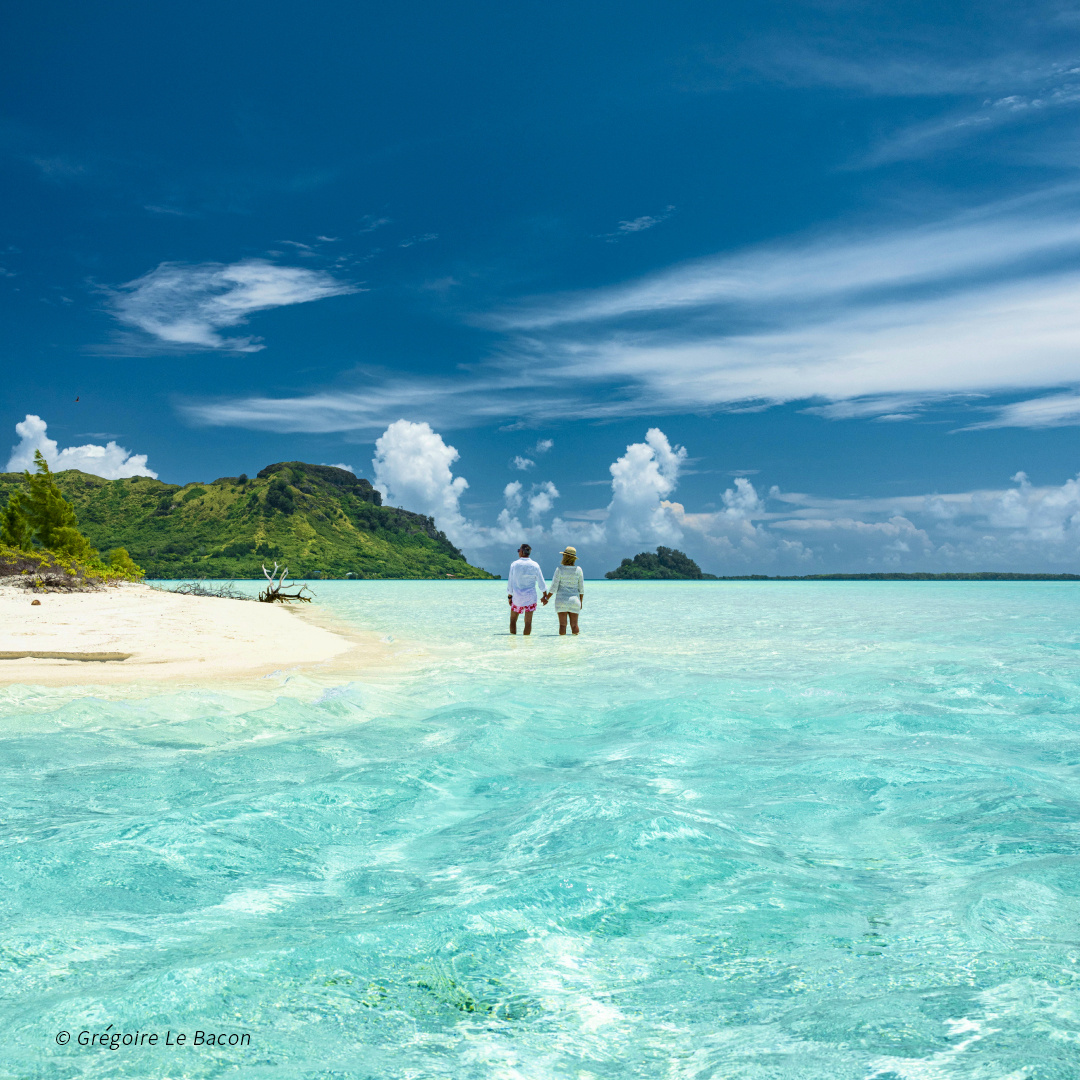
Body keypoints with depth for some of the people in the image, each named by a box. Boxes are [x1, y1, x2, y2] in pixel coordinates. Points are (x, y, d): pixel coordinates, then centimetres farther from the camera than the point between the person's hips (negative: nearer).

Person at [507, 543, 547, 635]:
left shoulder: (514, 564, -5)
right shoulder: (535, 565, -2)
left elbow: (510, 583, -3)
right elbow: (541, 583, 1)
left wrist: (509, 597, 5)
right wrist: (545, 596, 11)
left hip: (517, 596, -1)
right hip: (530, 596, 1)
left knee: (513, 620, 13)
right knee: (528, 622, 3)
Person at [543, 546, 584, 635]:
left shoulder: (559, 569, -7)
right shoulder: (578, 570, 0)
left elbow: (554, 587, -8)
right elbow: (581, 588, 3)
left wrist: (547, 598, 5)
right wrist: (581, 602, 13)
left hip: (561, 600, -2)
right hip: (574, 600, 2)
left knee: (562, 624, 0)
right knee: (574, 625, 5)